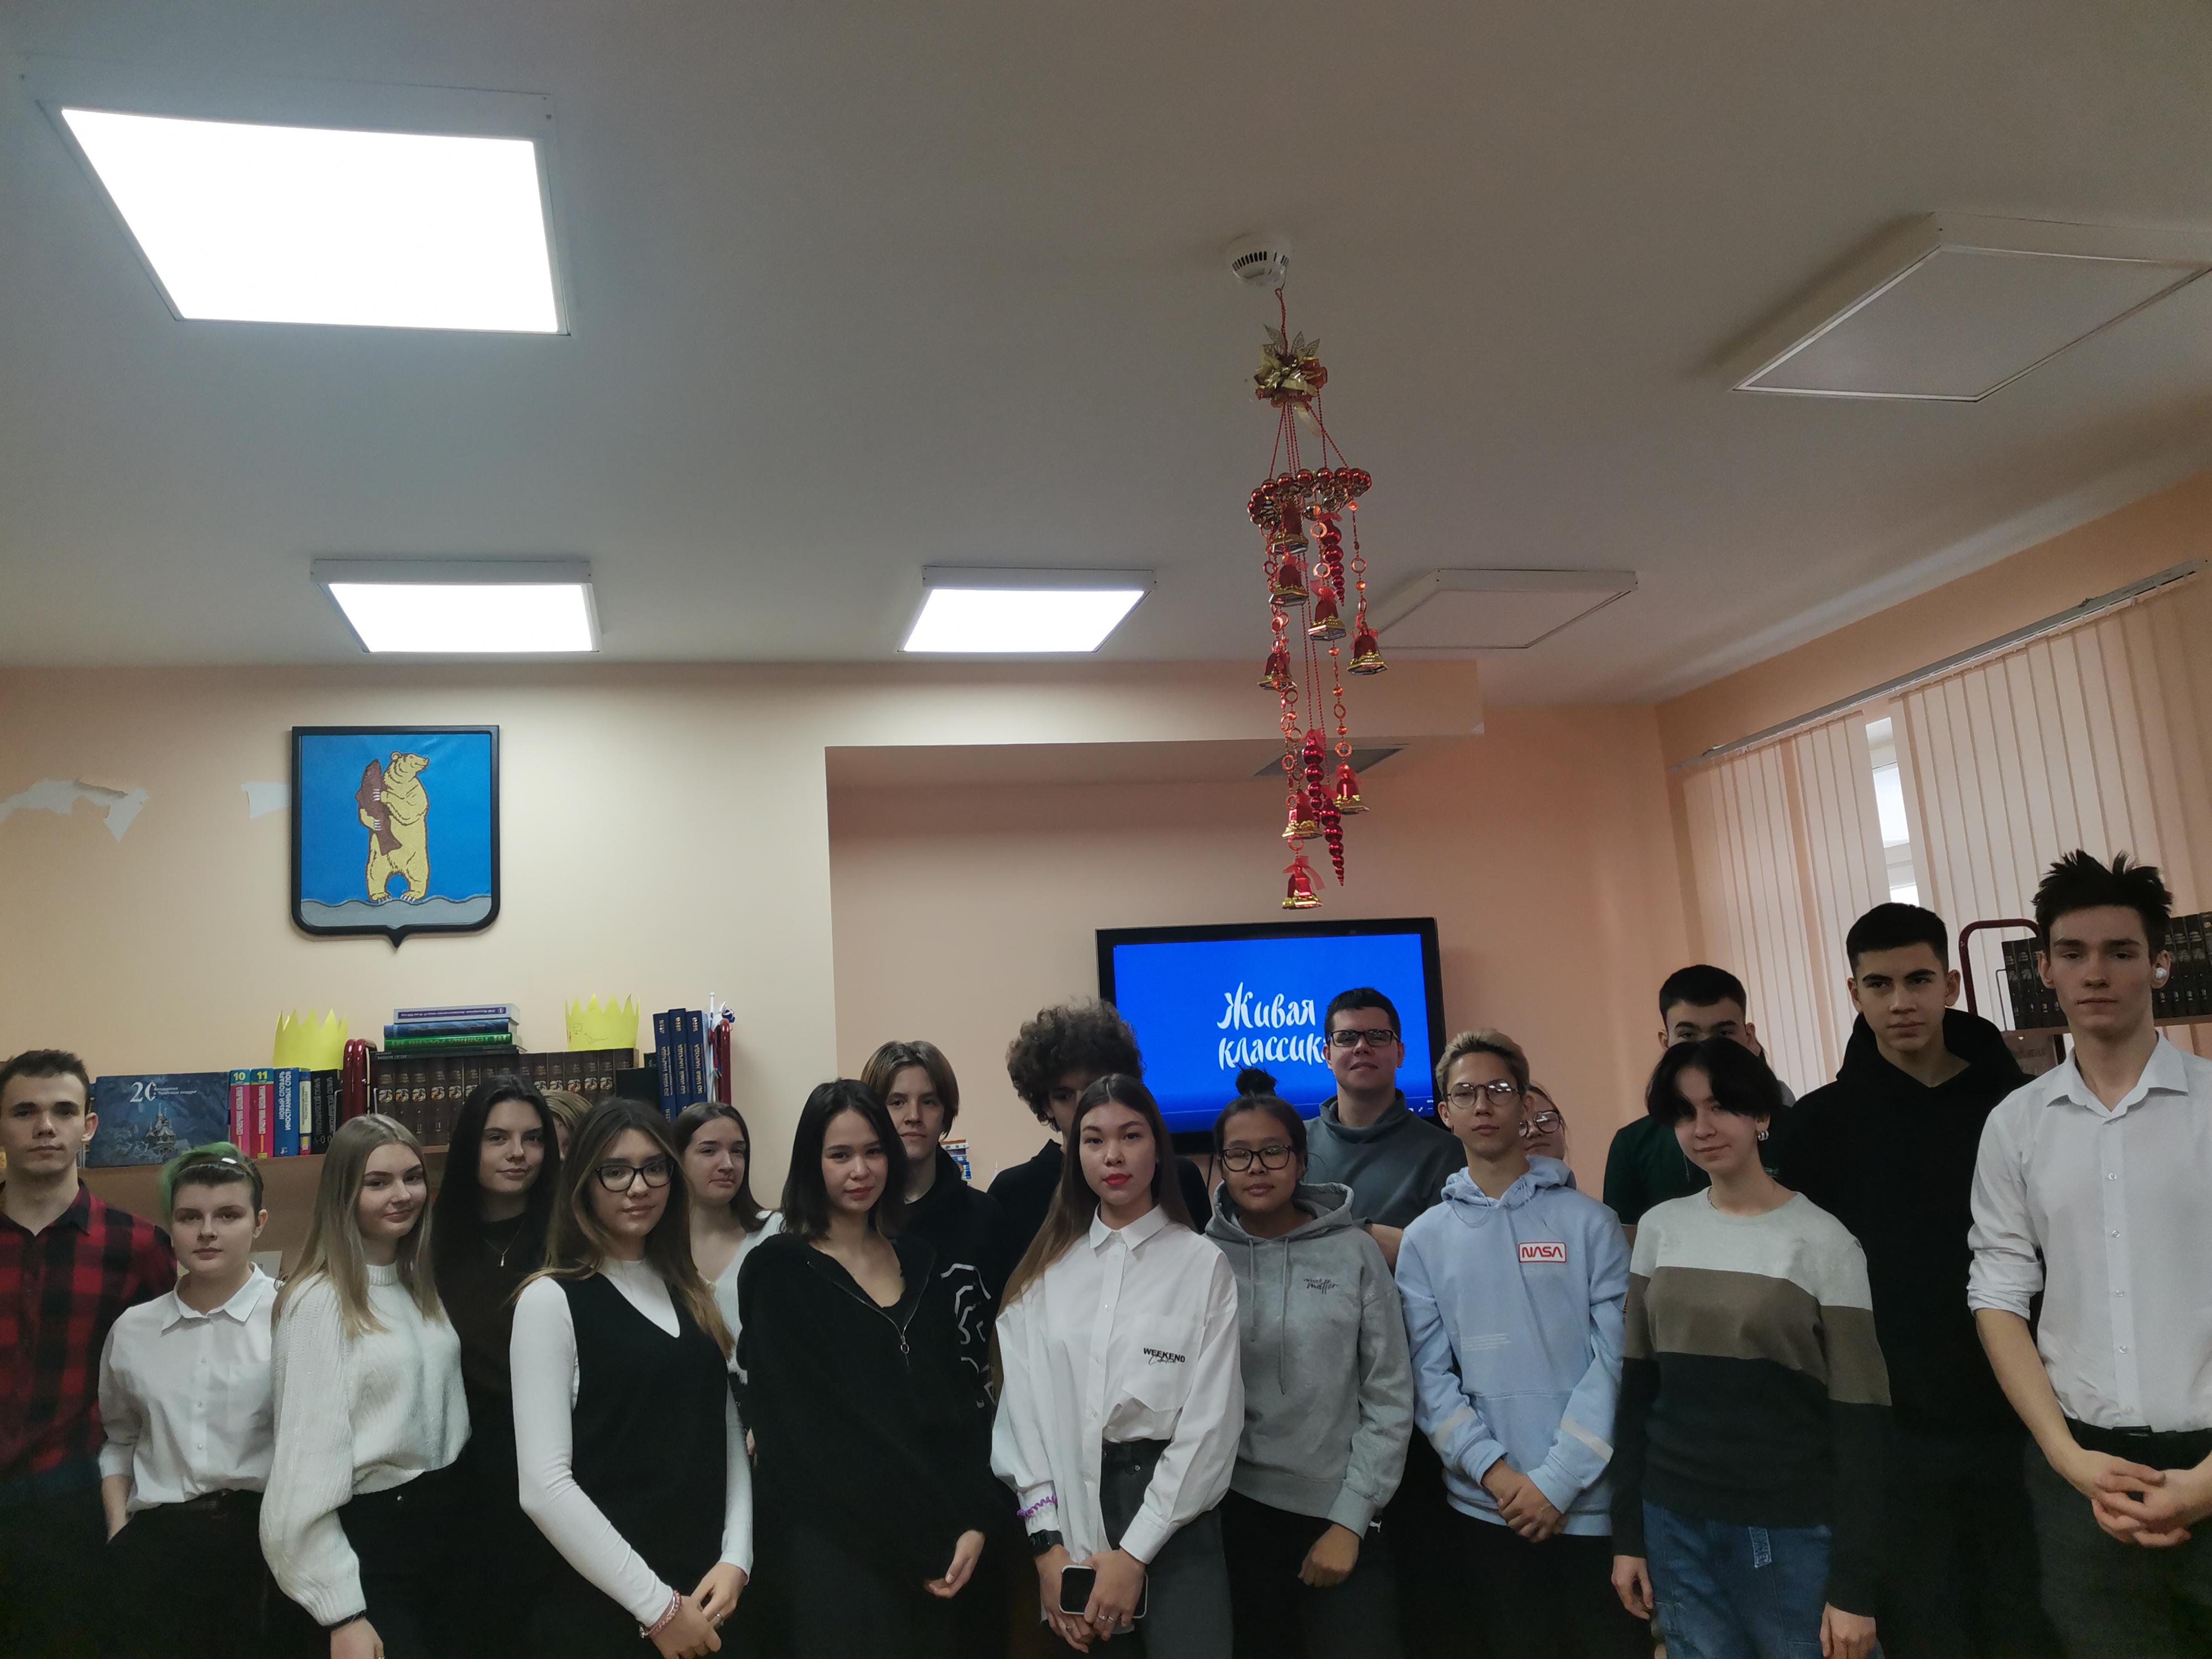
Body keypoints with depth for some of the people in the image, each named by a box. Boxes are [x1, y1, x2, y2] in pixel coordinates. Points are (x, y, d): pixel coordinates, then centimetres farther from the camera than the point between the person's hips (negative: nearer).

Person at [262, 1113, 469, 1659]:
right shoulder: (318, 1302, -14)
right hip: (368, 1540, -7)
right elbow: (313, 1457, -15)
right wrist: (342, 1613, -16)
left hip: (442, 1528, 7)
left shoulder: (423, 1287, 9)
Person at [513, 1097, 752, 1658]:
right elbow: (544, 1485, -15)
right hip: (599, 1610, -5)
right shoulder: (551, 1299, -9)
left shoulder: (692, 1295, 9)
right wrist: (657, 1605, -14)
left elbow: (729, 1435, 10)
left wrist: (736, 1559, -5)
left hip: (707, 1599, 5)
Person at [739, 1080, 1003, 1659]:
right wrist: (916, 1545, -9)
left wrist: (973, 1523, -6)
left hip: (943, 1537, 4)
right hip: (839, 1543, -4)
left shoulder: (923, 1263, 7)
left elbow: (966, 1400, 8)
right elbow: (797, 1431, -10)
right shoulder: (778, 1273, -6)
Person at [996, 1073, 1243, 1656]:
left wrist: (1134, 1553, -11)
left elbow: (1211, 1422, -8)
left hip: (1171, 1511, -2)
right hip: (1069, 1506, 3)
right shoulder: (1046, 1270, 5)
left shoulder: (1203, 1265, -4)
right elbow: (1021, 1406, 1)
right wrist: (1048, 1545, -8)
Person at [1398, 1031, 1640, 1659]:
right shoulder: (1425, 1239, 4)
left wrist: (1558, 1480, -13)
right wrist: (1492, 1469, -13)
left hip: (1591, 1503, -1)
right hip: (1485, 1506, 2)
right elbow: (1430, 1376, 0)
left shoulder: (1588, 1221, -1)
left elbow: (1615, 1359, -6)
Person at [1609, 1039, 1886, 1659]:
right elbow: (1637, 1387, 8)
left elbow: (1859, 1419, -7)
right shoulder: (1660, 1228, 4)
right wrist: (1627, 1534, 6)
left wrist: (1853, 1586, -9)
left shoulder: (1824, 1241, -7)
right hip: (1674, 1525, 3)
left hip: (1792, 1532, -3)